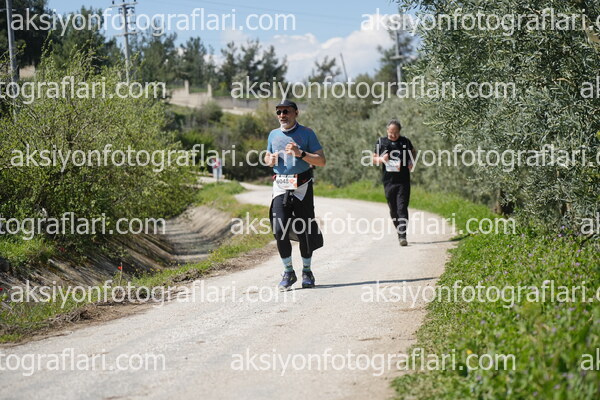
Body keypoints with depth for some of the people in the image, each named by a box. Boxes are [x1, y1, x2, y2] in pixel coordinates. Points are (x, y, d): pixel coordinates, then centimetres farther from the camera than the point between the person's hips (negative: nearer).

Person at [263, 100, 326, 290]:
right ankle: (288, 271, 2)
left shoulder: (306, 133, 0)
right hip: (280, 187, 3)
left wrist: (301, 153, -18)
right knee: (279, 229, -10)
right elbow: (268, 157, 26)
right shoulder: (274, 134, 13)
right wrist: (270, 159, 2)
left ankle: (307, 271, 18)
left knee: (304, 231, 2)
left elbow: (321, 161, -4)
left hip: (302, 187, -3)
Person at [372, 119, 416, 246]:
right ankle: (399, 233, 26)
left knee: (402, 208, -11)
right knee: (393, 209, 9)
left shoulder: (405, 142, 3)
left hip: (403, 182, -2)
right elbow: (374, 158, 13)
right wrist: (381, 159, -9)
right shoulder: (381, 142, 4)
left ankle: (403, 236, -16)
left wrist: (411, 162, 3)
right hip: (388, 182, 2)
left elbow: (413, 151, 22)